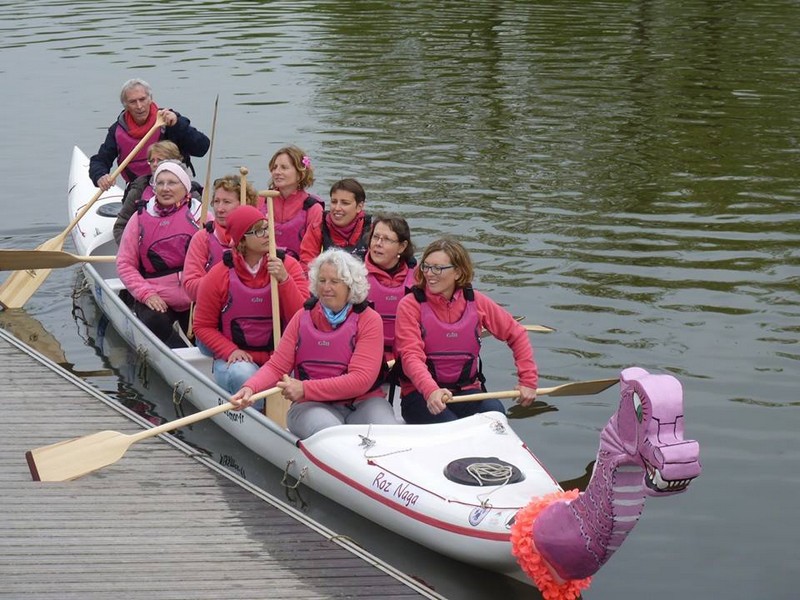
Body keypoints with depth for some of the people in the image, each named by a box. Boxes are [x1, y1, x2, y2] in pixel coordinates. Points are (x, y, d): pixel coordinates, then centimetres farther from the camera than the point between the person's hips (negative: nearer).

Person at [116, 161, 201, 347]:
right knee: (155, 324, -29)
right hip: (156, 300, 0)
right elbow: (125, 264, 5)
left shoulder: (200, 215, 2)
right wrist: (146, 293, -8)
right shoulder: (140, 218, 5)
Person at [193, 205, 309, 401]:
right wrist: (231, 351, -11)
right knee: (244, 375, -36)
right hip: (236, 360, -1)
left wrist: (284, 280, -18)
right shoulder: (219, 275, -1)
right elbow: (203, 326, 5)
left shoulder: (288, 266, 2)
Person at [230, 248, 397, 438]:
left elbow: (361, 379, -13)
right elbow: (276, 366, 7)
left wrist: (305, 389, -20)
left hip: (363, 402, 0)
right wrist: (250, 388, -15)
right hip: (312, 405, 1)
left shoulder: (369, 320, -1)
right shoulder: (302, 318, 10)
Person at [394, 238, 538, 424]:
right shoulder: (410, 305, -7)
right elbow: (411, 356, -19)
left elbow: (516, 334, 13)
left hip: (466, 392, 3)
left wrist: (528, 380, 3)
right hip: (420, 394, -3)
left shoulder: (476, 302, 4)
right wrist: (431, 391, -38)